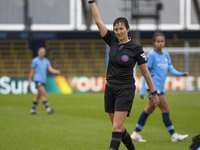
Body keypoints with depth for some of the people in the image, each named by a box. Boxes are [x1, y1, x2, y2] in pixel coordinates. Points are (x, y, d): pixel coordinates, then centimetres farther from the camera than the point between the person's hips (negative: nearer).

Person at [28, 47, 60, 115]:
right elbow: (32, 71, 1)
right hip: (38, 79, -6)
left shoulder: (46, 61, 11)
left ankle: (32, 110, 20)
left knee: (38, 96, 11)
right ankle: (48, 109, -23)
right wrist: (29, 82, 1)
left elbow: (50, 69, -2)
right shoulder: (35, 61, -3)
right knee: (43, 94, -16)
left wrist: (56, 71, -23)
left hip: (43, 80, 6)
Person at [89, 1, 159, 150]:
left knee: (117, 127, -13)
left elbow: (145, 72, -2)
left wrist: (154, 93, 1)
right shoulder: (112, 41, 3)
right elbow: (98, 21, 0)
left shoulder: (136, 49, -9)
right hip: (110, 88, 6)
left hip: (126, 89, -6)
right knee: (119, 127, 11)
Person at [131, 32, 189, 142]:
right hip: (153, 87, -8)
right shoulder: (151, 55, -9)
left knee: (149, 110, 11)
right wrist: (142, 90, -11)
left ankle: (136, 134, 18)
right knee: (165, 110, -7)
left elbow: (171, 70, 10)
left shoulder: (166, 55, 12)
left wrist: (182, 74, -9)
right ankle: (174, 135, -2)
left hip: (160, 87, 8)